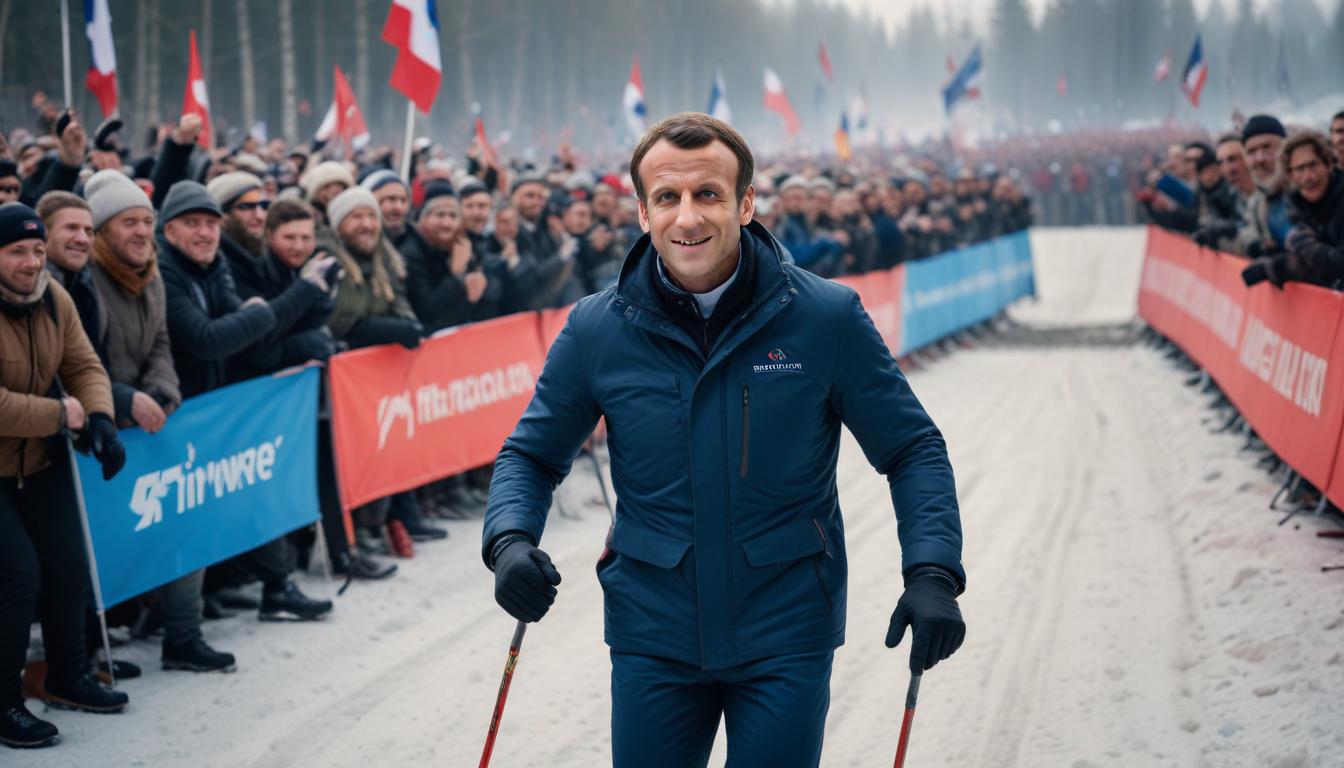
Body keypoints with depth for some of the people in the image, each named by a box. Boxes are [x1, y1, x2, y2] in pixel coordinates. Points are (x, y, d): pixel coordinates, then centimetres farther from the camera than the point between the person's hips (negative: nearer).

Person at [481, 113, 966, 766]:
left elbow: (911, 449, -2)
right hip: (653, 634, 2)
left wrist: (933, 572, -16)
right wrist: (510, 540, -13)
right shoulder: (597, 330, -5)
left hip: (786, 638, -1)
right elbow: (531, 455, 7)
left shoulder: (826, 317, -9)